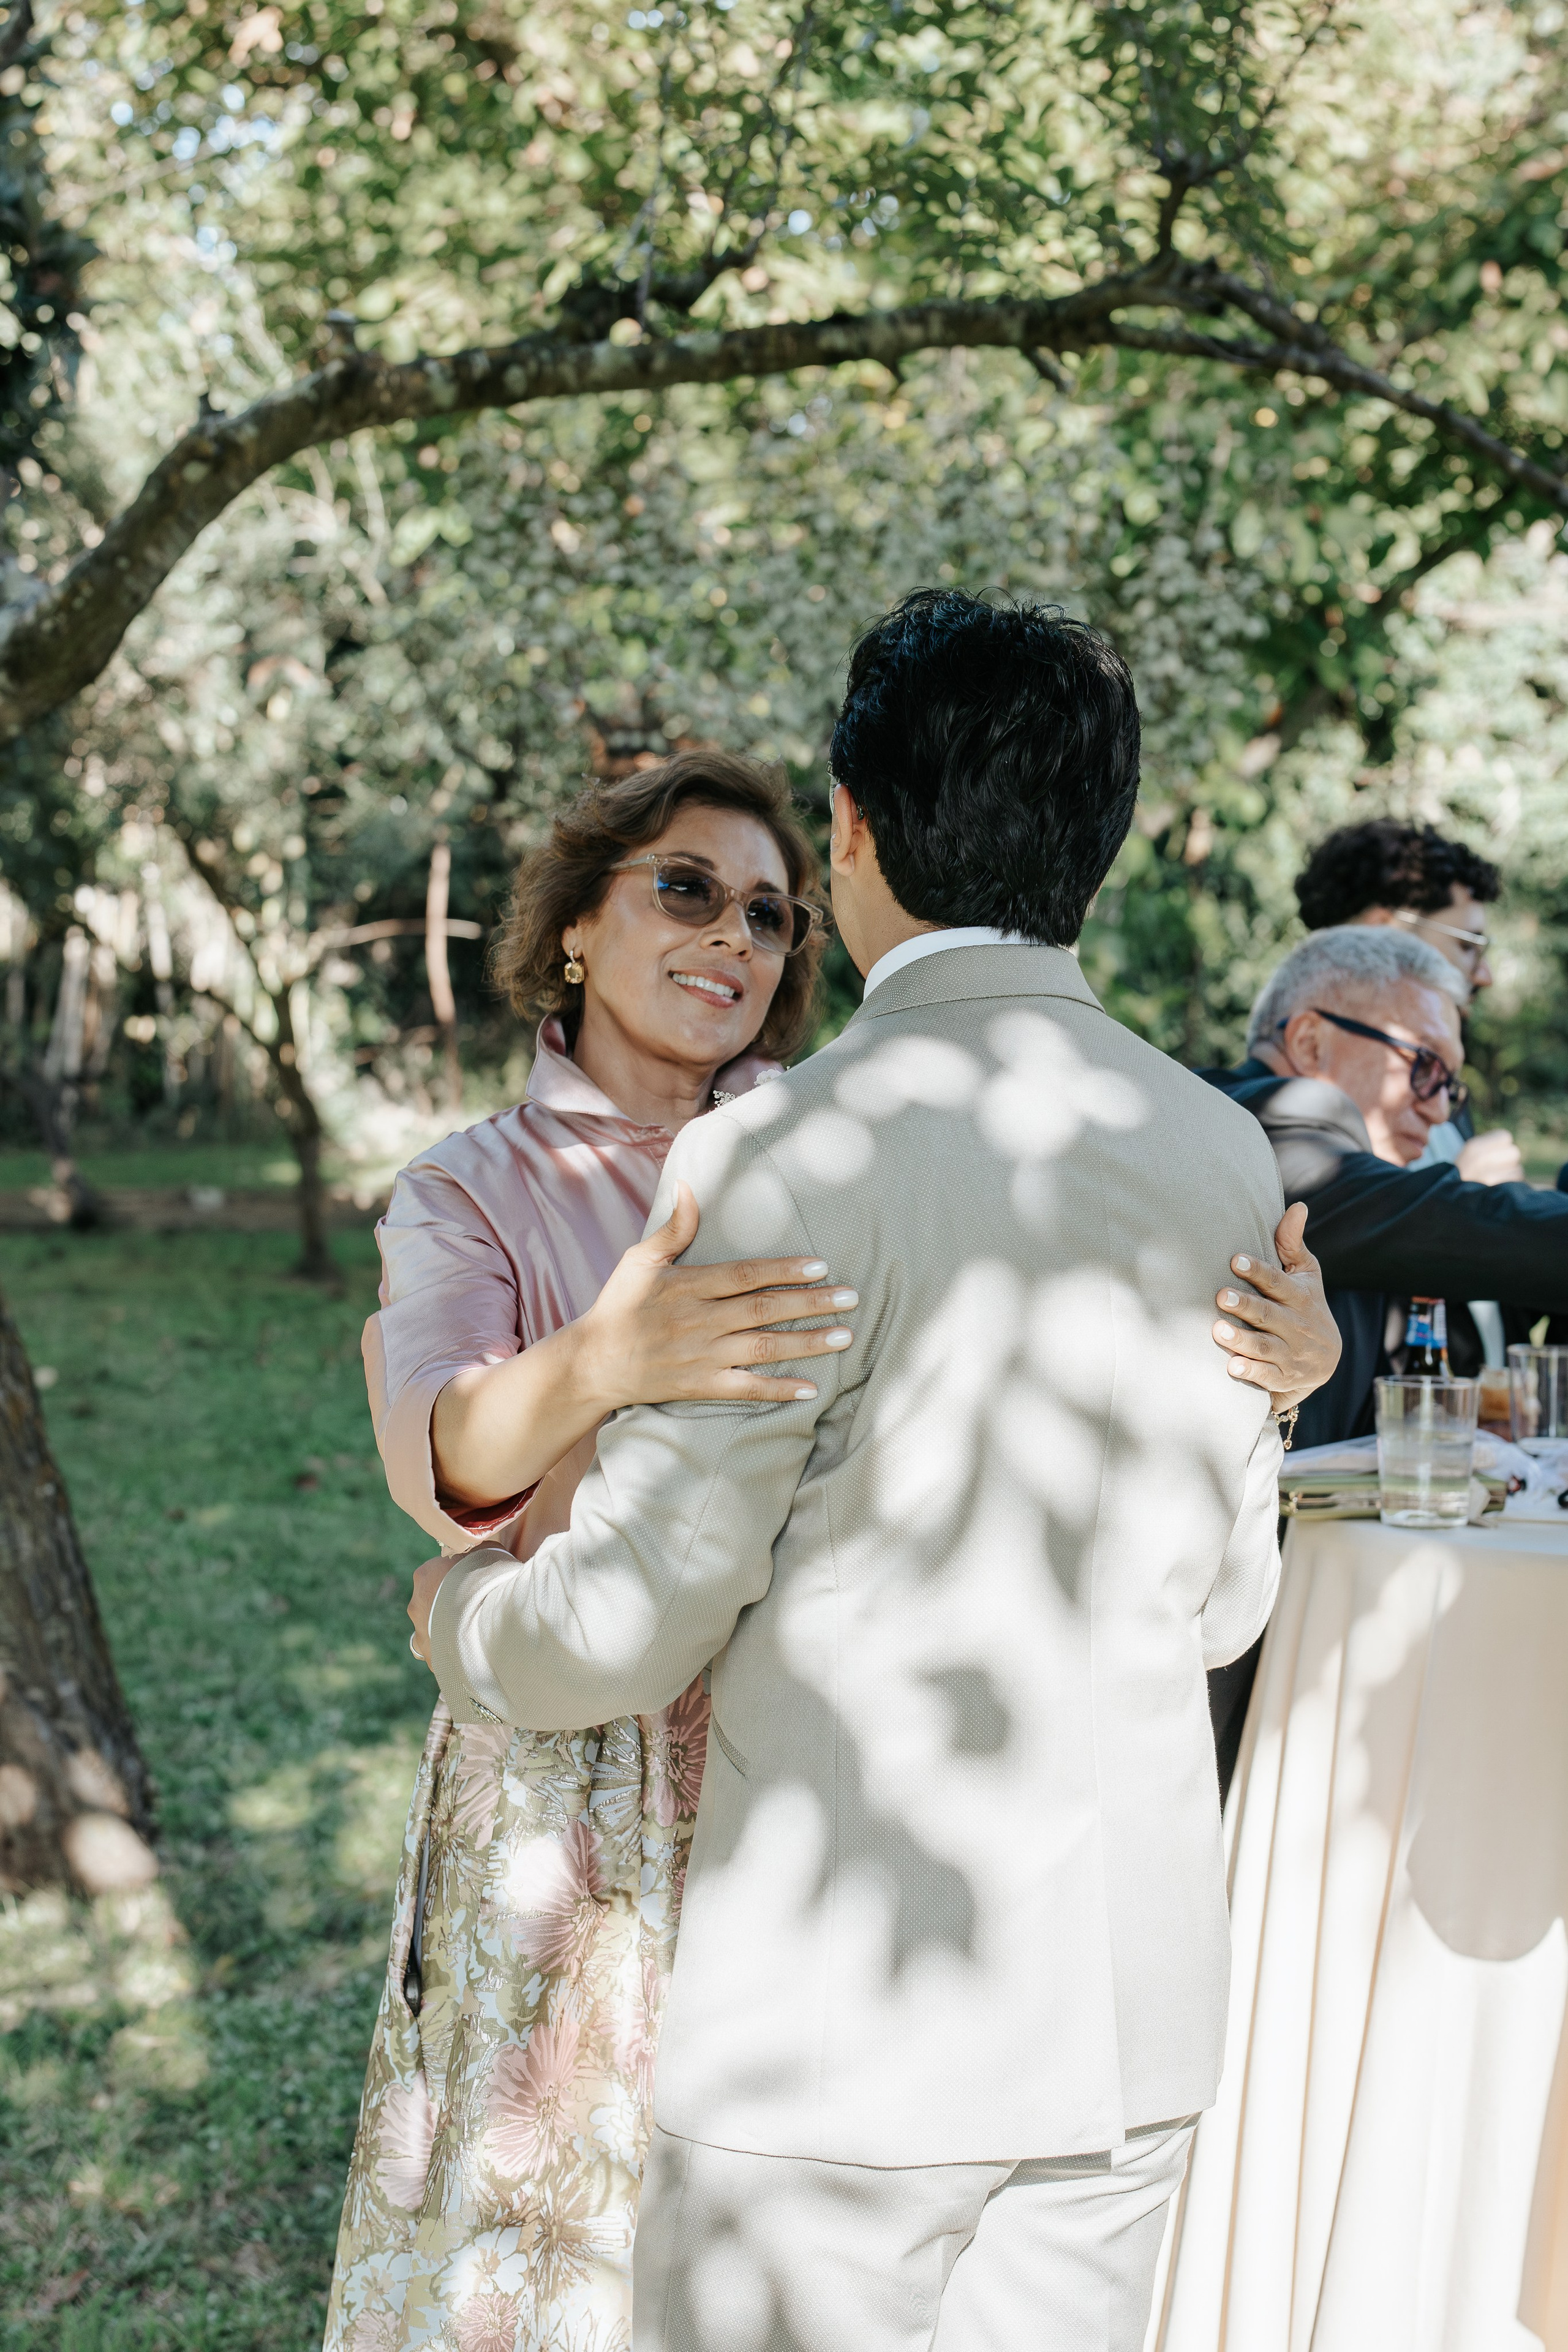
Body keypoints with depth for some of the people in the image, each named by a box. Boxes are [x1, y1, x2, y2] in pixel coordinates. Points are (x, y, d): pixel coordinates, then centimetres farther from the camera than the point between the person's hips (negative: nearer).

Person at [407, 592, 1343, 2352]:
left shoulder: (787, 1162, -18)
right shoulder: (1223, 1158, 1)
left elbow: (635, 1620, -13)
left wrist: (459, 1615, 9)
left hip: (847, 2019, -6)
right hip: (1139, 2007, 6)